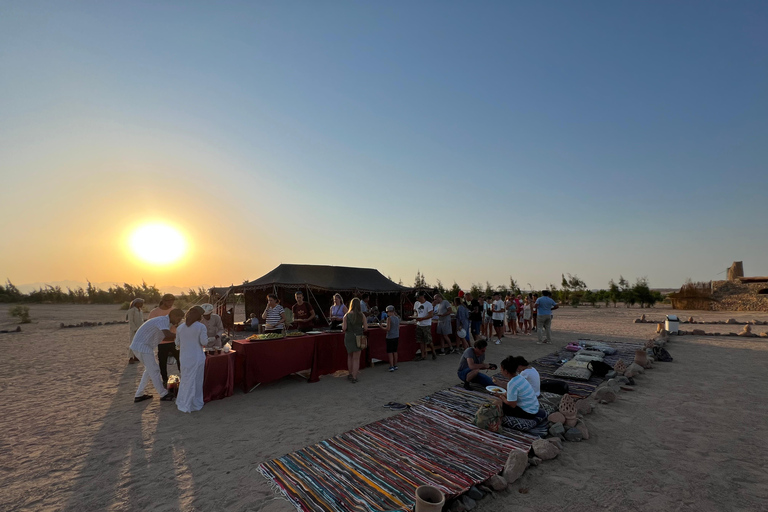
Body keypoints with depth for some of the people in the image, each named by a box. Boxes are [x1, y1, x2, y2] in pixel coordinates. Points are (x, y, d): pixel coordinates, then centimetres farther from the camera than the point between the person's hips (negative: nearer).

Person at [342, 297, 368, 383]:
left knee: (350, 356, 22)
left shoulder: (346, 316, -5)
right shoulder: (362, 315, -7)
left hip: (348, 337, 2)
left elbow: (344, 328, -10)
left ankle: (350, 374, 31)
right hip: (358, 338, -1)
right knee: (356, 358, 8)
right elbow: (366, 328, -7)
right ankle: (354, 377, 9)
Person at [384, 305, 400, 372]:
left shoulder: (389, 318, -16)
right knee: (395, 351, 15)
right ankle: (395, 365, 22)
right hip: (396, 336, 7)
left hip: (390, 337, -7)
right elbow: (399, 328, 11)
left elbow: (388, 328, -19)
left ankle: (391, 366, -1)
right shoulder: (397, 318, 5)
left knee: (390, 352, 1)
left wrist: (382, 327, -3)